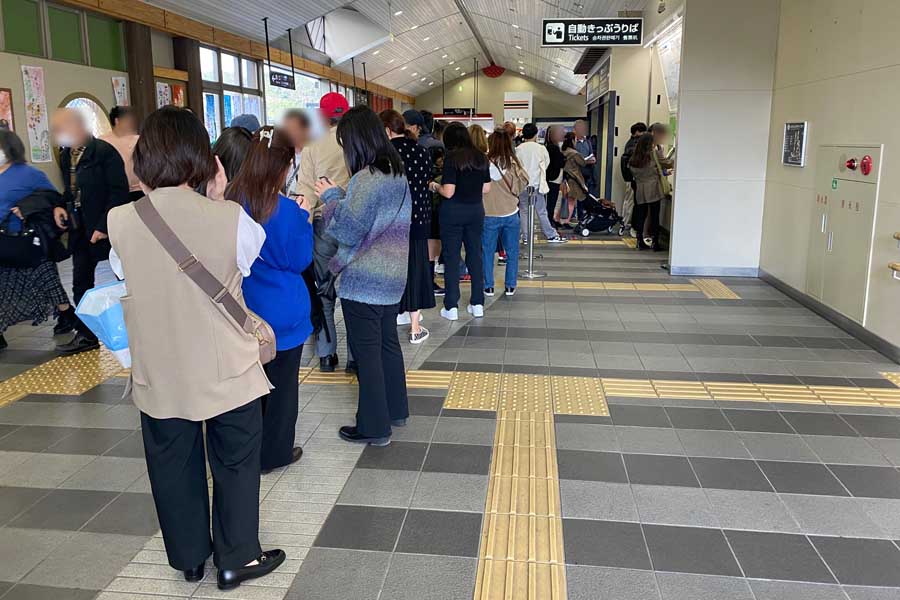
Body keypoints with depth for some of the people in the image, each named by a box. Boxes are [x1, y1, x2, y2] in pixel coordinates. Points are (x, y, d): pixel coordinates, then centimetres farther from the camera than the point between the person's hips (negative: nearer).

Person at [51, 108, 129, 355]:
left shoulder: (105, 152, -12)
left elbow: (119, 191, -16)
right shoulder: (65, 156, 10)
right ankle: (85, 335, 20)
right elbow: (70, 190, 17)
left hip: (104, 229, -7)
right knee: (81, 281, 10)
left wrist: (104, 226, -18)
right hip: (79, 229, 8)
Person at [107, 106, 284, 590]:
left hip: (158, 373, 3)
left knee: (173, 466, 19)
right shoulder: (229, 218, -18)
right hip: (224, 370, -2)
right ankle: (236, 558, 29)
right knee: (235, 463, 16)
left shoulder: (121, 221, -11)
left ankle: (189, 557, 37)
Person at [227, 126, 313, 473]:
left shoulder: (231, 202, -5)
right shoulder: (286, 210, -21)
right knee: (282, 381, 10)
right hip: (283, 312, -5)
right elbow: (300, 261, -11)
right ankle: (275, 452, 21)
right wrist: (304, 220, -4)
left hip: (246, 309, 5)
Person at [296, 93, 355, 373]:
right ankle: (355, 357, 10)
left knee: (324, 294, 9)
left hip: (323, 222, 1)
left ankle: (326, 355, 16)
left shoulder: (313, 145, -1)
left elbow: (306, 189, -5)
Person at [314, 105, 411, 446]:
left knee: (367, 352, 1)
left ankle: (374, 427, 11)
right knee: (388, 343, 19)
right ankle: (396, 411, 32)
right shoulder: (396, 174, 9)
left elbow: (346, 230, -17)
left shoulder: (366, 179, -19)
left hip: (363, 282, -9)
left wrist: (331, 197, -3)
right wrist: (341, 197, 8)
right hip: (392, 278, 9)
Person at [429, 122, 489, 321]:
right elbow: (486, 188, 8)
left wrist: (435, 186, 2)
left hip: (453, 211, -4)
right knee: (475, 255, 11)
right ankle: (478, 304, 16)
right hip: (476, 210, 5)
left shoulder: (451, 158, -13)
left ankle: (451, 307, 6)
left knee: (451, 257, 3)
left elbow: (448, 192, -16)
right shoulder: (481, 157, 3)